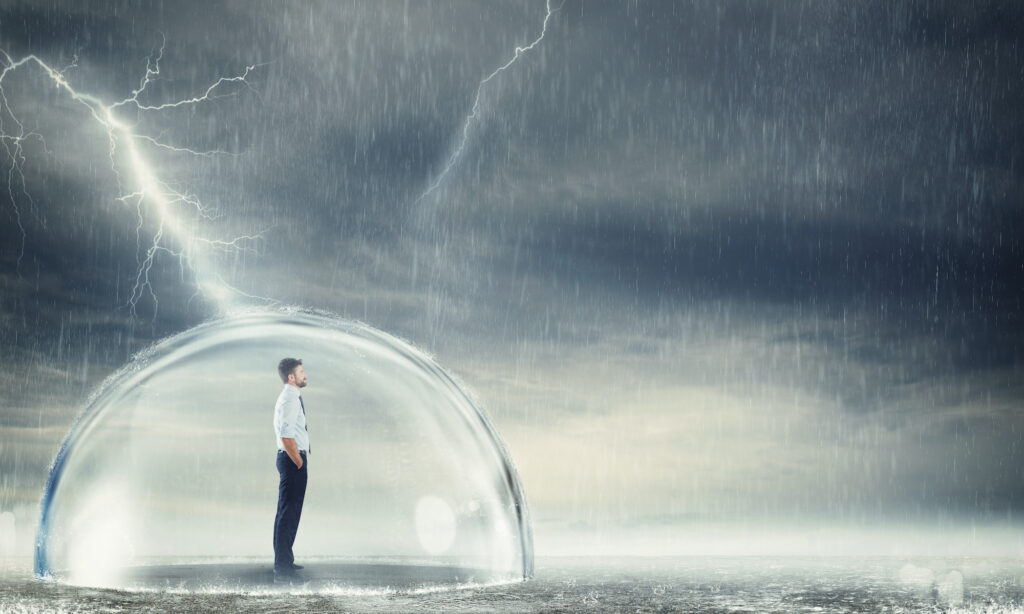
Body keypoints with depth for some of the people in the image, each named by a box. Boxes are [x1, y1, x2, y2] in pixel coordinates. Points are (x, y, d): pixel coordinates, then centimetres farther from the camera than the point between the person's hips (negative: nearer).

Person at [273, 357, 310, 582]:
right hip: (292, 459, -11)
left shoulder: (292, 398, 15)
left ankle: (285, 561, 28)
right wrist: (300, 463, -16)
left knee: (290, 512, 17)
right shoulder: (289, 400, -18)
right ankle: (282, 568, -7)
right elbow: (286, 437, -23)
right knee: (288, 513, -9)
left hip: (295, 458, 11)